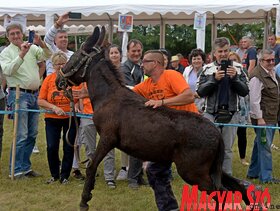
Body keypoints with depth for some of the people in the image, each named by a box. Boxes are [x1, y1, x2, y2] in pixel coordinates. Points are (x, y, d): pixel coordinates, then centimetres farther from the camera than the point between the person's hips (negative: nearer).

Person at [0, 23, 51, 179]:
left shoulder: (32, 48, 11)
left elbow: (47, 56, 1)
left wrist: (41, 44, -16)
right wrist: (21, 54, -24)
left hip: (34, 94, 6)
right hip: (19, 95, -6)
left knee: (32, 134, 10)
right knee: (21, 135, -9)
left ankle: (25, 167, 20)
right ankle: (16, 170, -3)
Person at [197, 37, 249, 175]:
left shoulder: (238, 68, 6)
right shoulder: (208, 69, 4)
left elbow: (245, 92, 1)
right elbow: (200, 92, -4)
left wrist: (235, 78, -15)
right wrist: (214, 79, -16)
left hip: (230, 114, 1)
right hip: (211, 113, -1)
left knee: (227, 149, 7)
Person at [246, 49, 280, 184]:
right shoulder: (257, 76, -18)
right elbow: (254, 99, -20)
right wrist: (259, 118, -20)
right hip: (263, 117, -10)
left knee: (260, 145, 17)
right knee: (265, 146, -6)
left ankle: (253, 172, 27)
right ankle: (266, 177, -1)